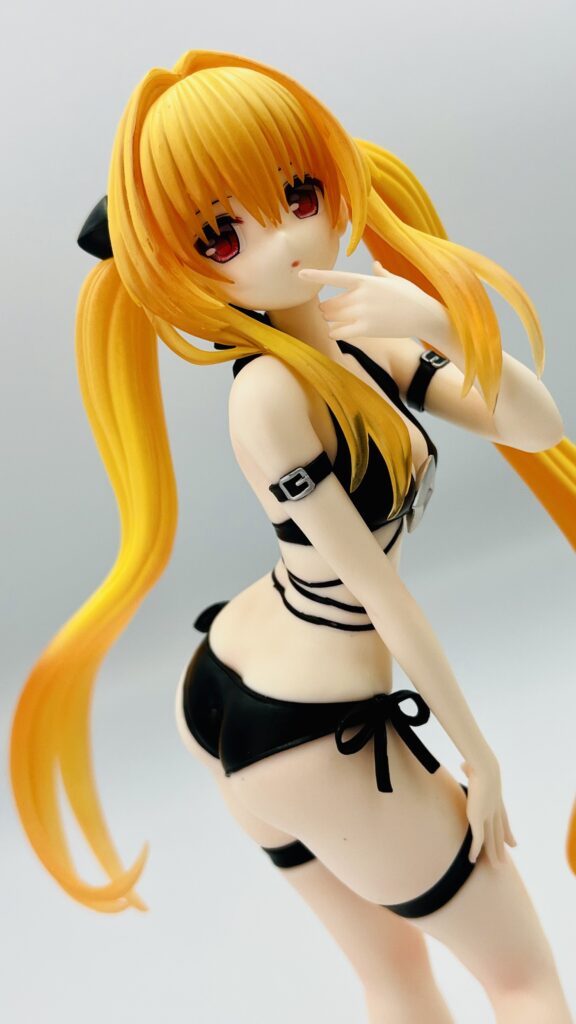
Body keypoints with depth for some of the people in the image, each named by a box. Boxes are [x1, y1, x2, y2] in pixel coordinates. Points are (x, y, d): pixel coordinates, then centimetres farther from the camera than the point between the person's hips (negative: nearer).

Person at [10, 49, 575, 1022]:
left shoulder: (364, 345, 0)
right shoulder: (269, 390, -24)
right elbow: (378, 590, -20)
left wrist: (445, 321, -20)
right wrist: (477, 753, -11)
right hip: (315, 737, -8)